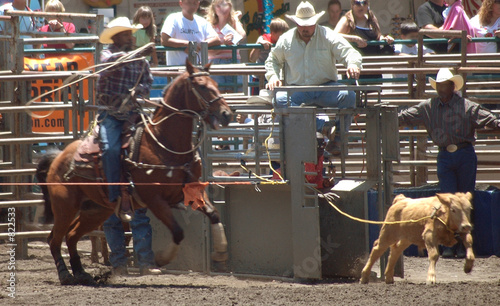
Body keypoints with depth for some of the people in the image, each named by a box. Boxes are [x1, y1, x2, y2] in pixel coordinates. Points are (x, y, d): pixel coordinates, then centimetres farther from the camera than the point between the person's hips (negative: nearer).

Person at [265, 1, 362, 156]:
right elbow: (273, 60, 22)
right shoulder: (286, 40, 8)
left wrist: (353, 64, -29)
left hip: (326, 88, -1)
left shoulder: (328, 36, 2)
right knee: (279, 99, -33)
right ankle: (323, 127, -38)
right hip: (297, 90, 1)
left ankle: (337, 139, -23)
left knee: (349, 96, -31)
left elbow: (350, 53, -4)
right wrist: (273, 76, 0)